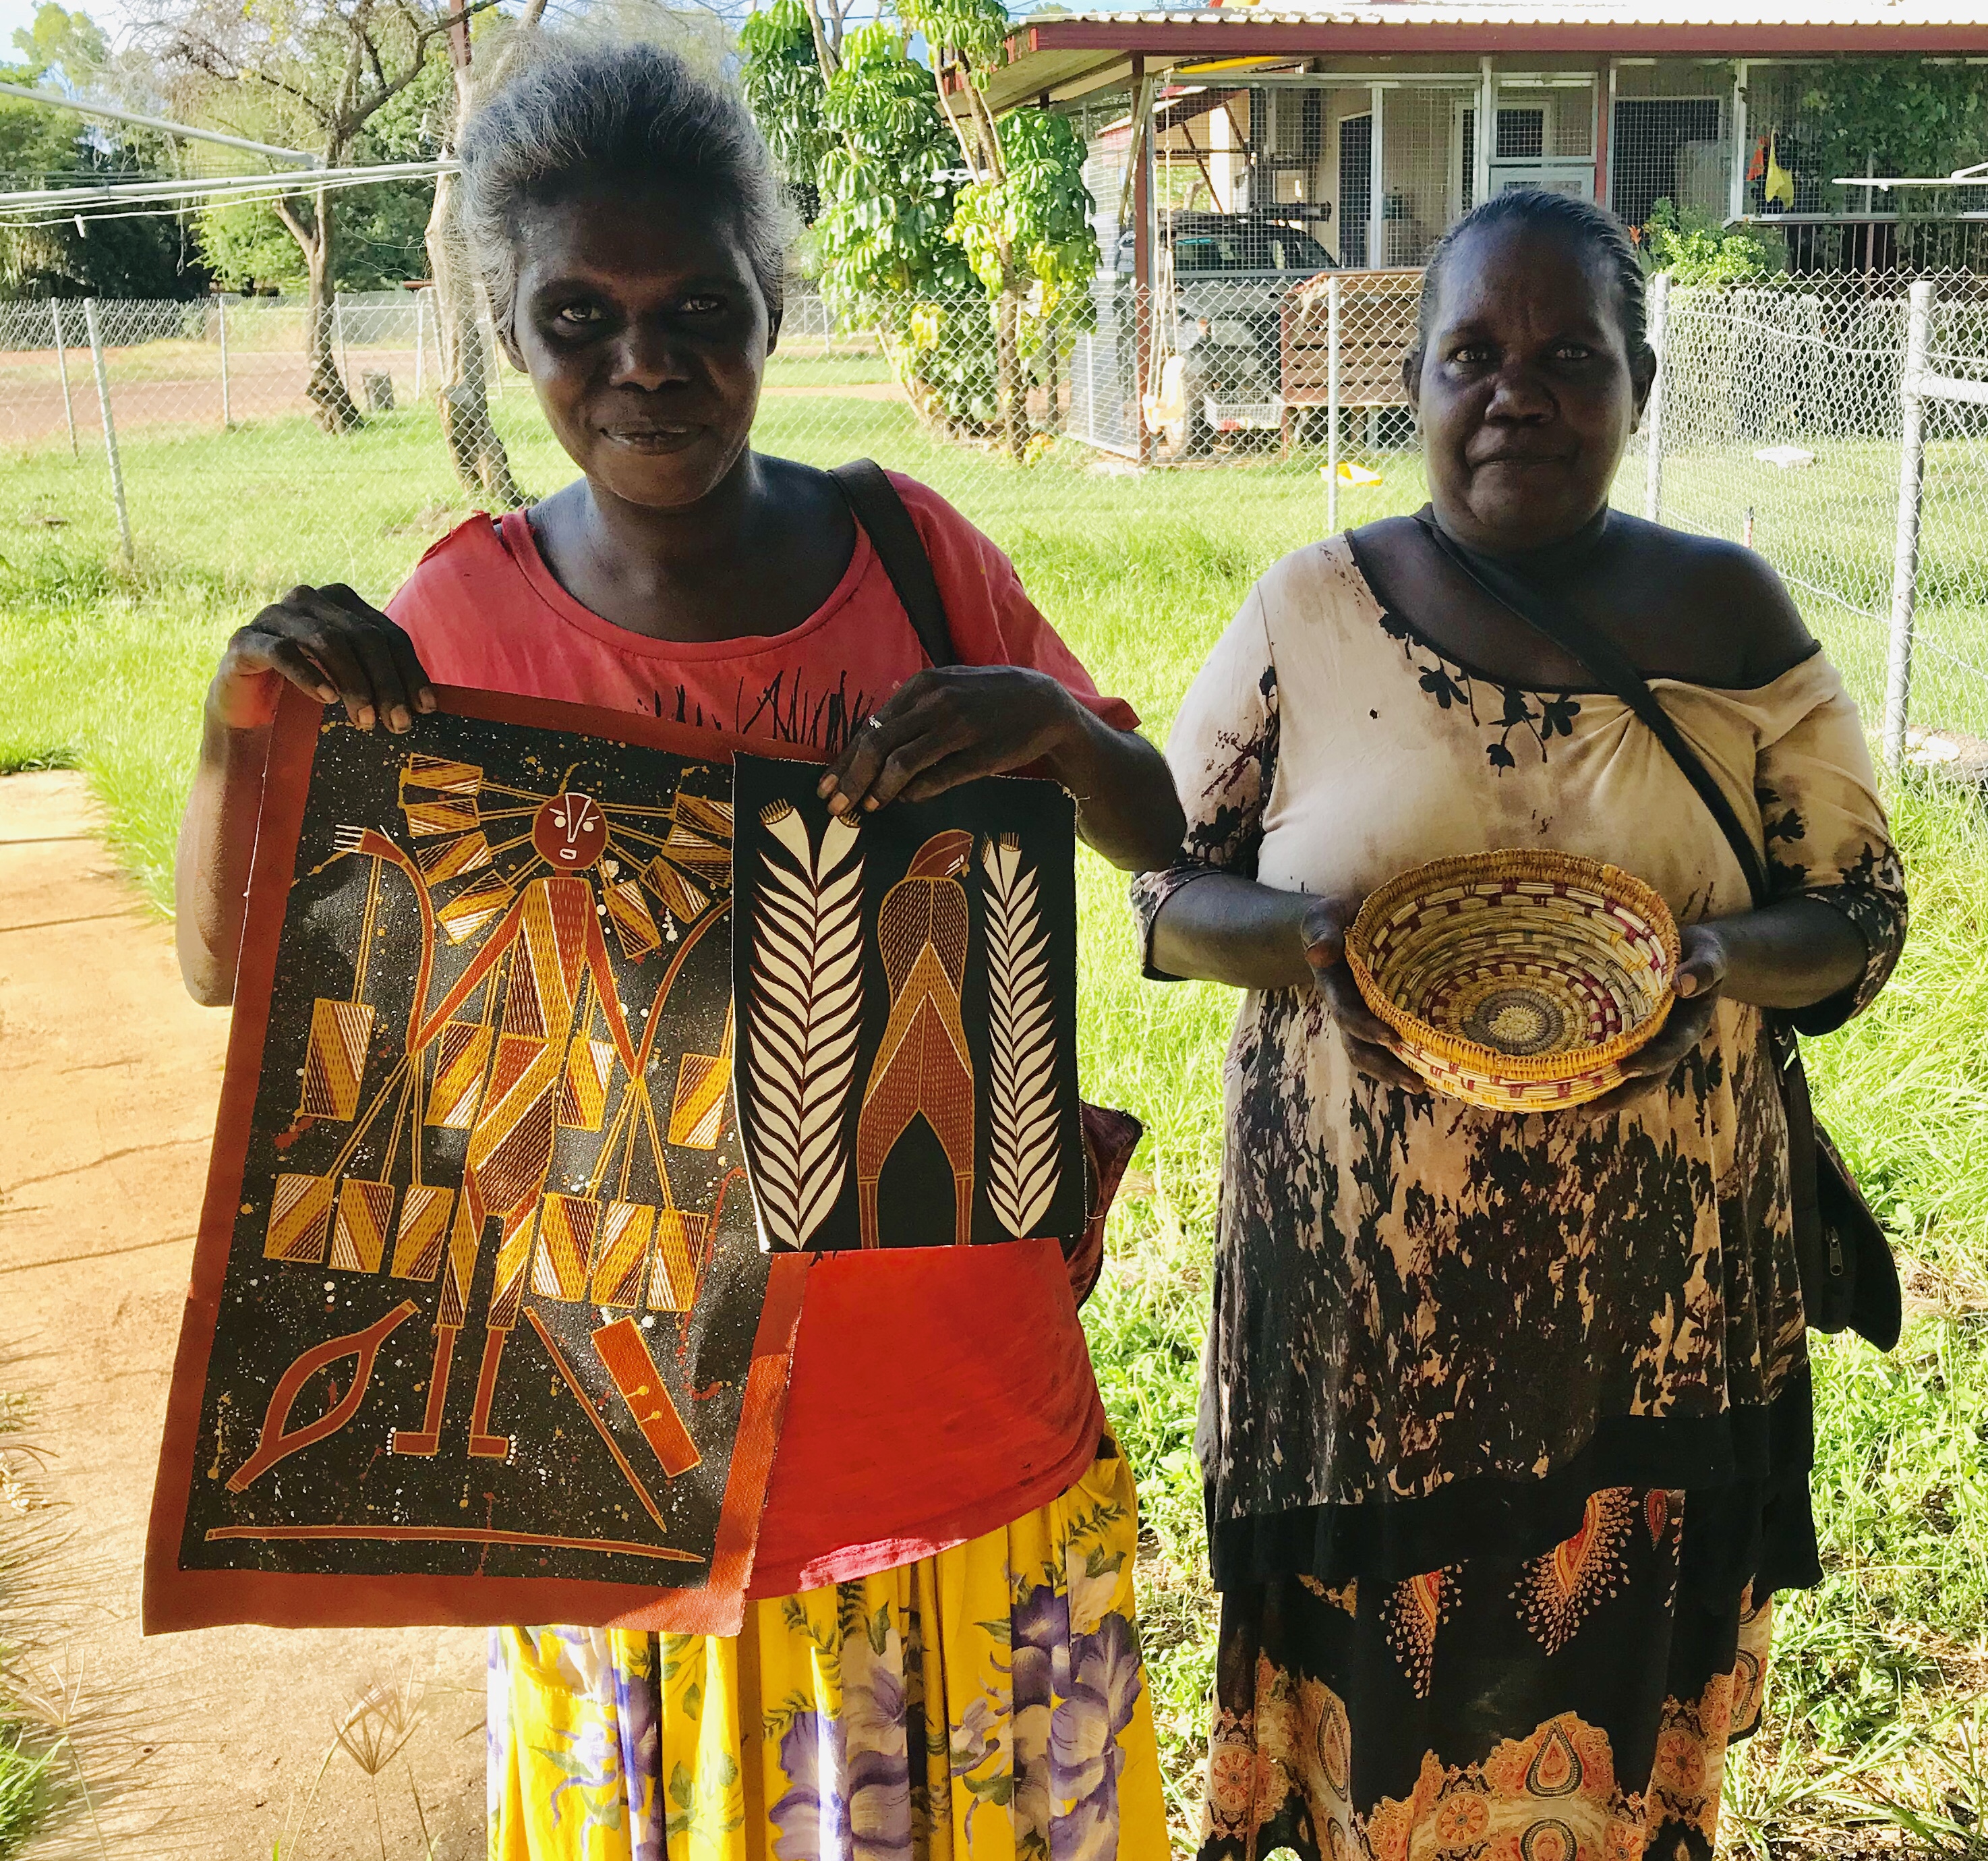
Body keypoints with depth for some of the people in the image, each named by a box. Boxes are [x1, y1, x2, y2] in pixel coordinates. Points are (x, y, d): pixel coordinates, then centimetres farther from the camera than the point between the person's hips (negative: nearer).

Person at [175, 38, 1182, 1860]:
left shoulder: (910, 549, -4)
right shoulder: (462, 619, -7)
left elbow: (1170, 839, 2)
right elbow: (232, 965, -2)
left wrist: (1057, 721, -19)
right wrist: (245, 719, -21)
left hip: (964, 1390, 2)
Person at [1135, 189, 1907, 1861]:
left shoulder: (1728, 618, 0)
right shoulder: (1308, 612, -1)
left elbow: (1861, 909, 6)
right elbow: (1170, 888, 4)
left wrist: (1716, 957, -16)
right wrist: (1302, 935, -17)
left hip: (1652, 1307, 1)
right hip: (1357, 1292, 0)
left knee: (1607, 1717, 13)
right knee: (1370, 1712, 10)